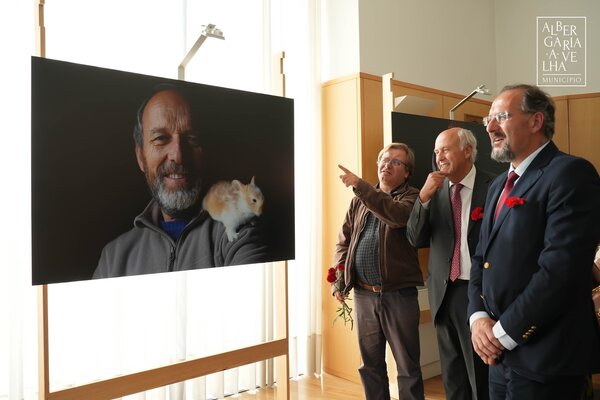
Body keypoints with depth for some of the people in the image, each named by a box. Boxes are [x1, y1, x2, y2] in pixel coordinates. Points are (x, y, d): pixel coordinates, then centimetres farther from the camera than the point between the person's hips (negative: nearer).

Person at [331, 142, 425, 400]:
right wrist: (339, 282, 3)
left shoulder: (411, 197, -1)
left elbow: (398, 216, -24)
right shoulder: (359, 201, 13)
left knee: (408, 366, 6)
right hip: (364, 294, 4)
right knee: (370, 363, 14)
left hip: (399, 294, -4)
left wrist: (360, 186, -25)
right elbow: (344, 242, 14)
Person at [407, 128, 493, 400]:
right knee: (453, 378, 18)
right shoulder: (434, 189, 4)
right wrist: (424, 198, -13)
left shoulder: (492, 187, -9)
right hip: (443, 293, 5)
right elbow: (415, 240, 0)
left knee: (482, 378, 6)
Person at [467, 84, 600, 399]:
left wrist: (504, 332, -16)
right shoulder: (500, 184, 13)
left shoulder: (570, 173, -14)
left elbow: (559, 269, -22)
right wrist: (478, 318, -3)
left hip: (544, 359, -7)